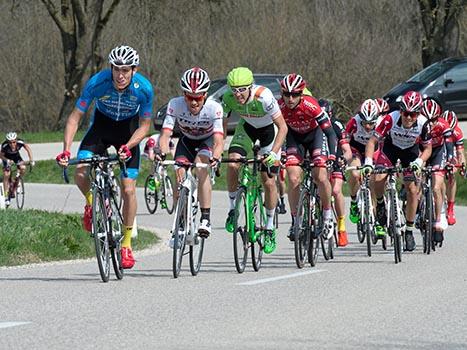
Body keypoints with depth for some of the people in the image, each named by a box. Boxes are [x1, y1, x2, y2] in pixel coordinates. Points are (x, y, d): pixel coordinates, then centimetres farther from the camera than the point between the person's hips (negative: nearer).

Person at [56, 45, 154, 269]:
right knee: (81, 171, -23)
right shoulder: (97, 83, -29)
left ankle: (126, 244, 7)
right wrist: (66, 150, -32)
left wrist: (128, 146, -32)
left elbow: (144, 125, -15)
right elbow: (75, 117, -22)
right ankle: (92, 204, 10)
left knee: (128, 189, -8)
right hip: (102, 124, 1)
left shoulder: (144, 89, -27)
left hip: (129, 129, -1)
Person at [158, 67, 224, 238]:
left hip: (207, 142, -2)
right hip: (187, 142, 2)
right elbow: (165, 134, -33)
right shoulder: (175, 105, -29)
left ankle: (206, 219, -28)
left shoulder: (214, 108, -33)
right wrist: (162, 153, -54)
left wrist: (215, 157, -61)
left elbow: (219, 141, -40)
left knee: (201, 165, -31)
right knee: (180, 176, -17)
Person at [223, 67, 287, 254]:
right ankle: (233, 209, -1)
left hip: (269, 129, -3)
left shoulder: (263, 97, -37)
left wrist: (273, 153, -42)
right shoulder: (228, 98, -26)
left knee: (269, 181, -7)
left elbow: (283, 127, -32)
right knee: (232, 164, -23)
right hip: (247, 127, 3)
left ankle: (270, 228, 9)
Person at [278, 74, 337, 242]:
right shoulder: (280, 107, -28)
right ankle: (295, 221, 0)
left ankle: (328, 216, 8)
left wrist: (332, 156, -41)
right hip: (294, 136, 2)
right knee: (293, 179, -14)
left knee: (321, 177, -16)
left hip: (314, 134, -2)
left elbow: (330, 132, -31)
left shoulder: (310, 105, -34)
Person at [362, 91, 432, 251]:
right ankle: (380, 203, 9)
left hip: (411, 151, 1)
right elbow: (372, 141, -28)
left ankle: (409, 231, 4)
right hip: (390, 147, 0)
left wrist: (419, 161, -33)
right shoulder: (391, 119, -34)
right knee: (378, 179, -24)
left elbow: (427, 148, -14)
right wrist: (368, 162, -41)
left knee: (412, 190, -9)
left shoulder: (423, 124, -29)